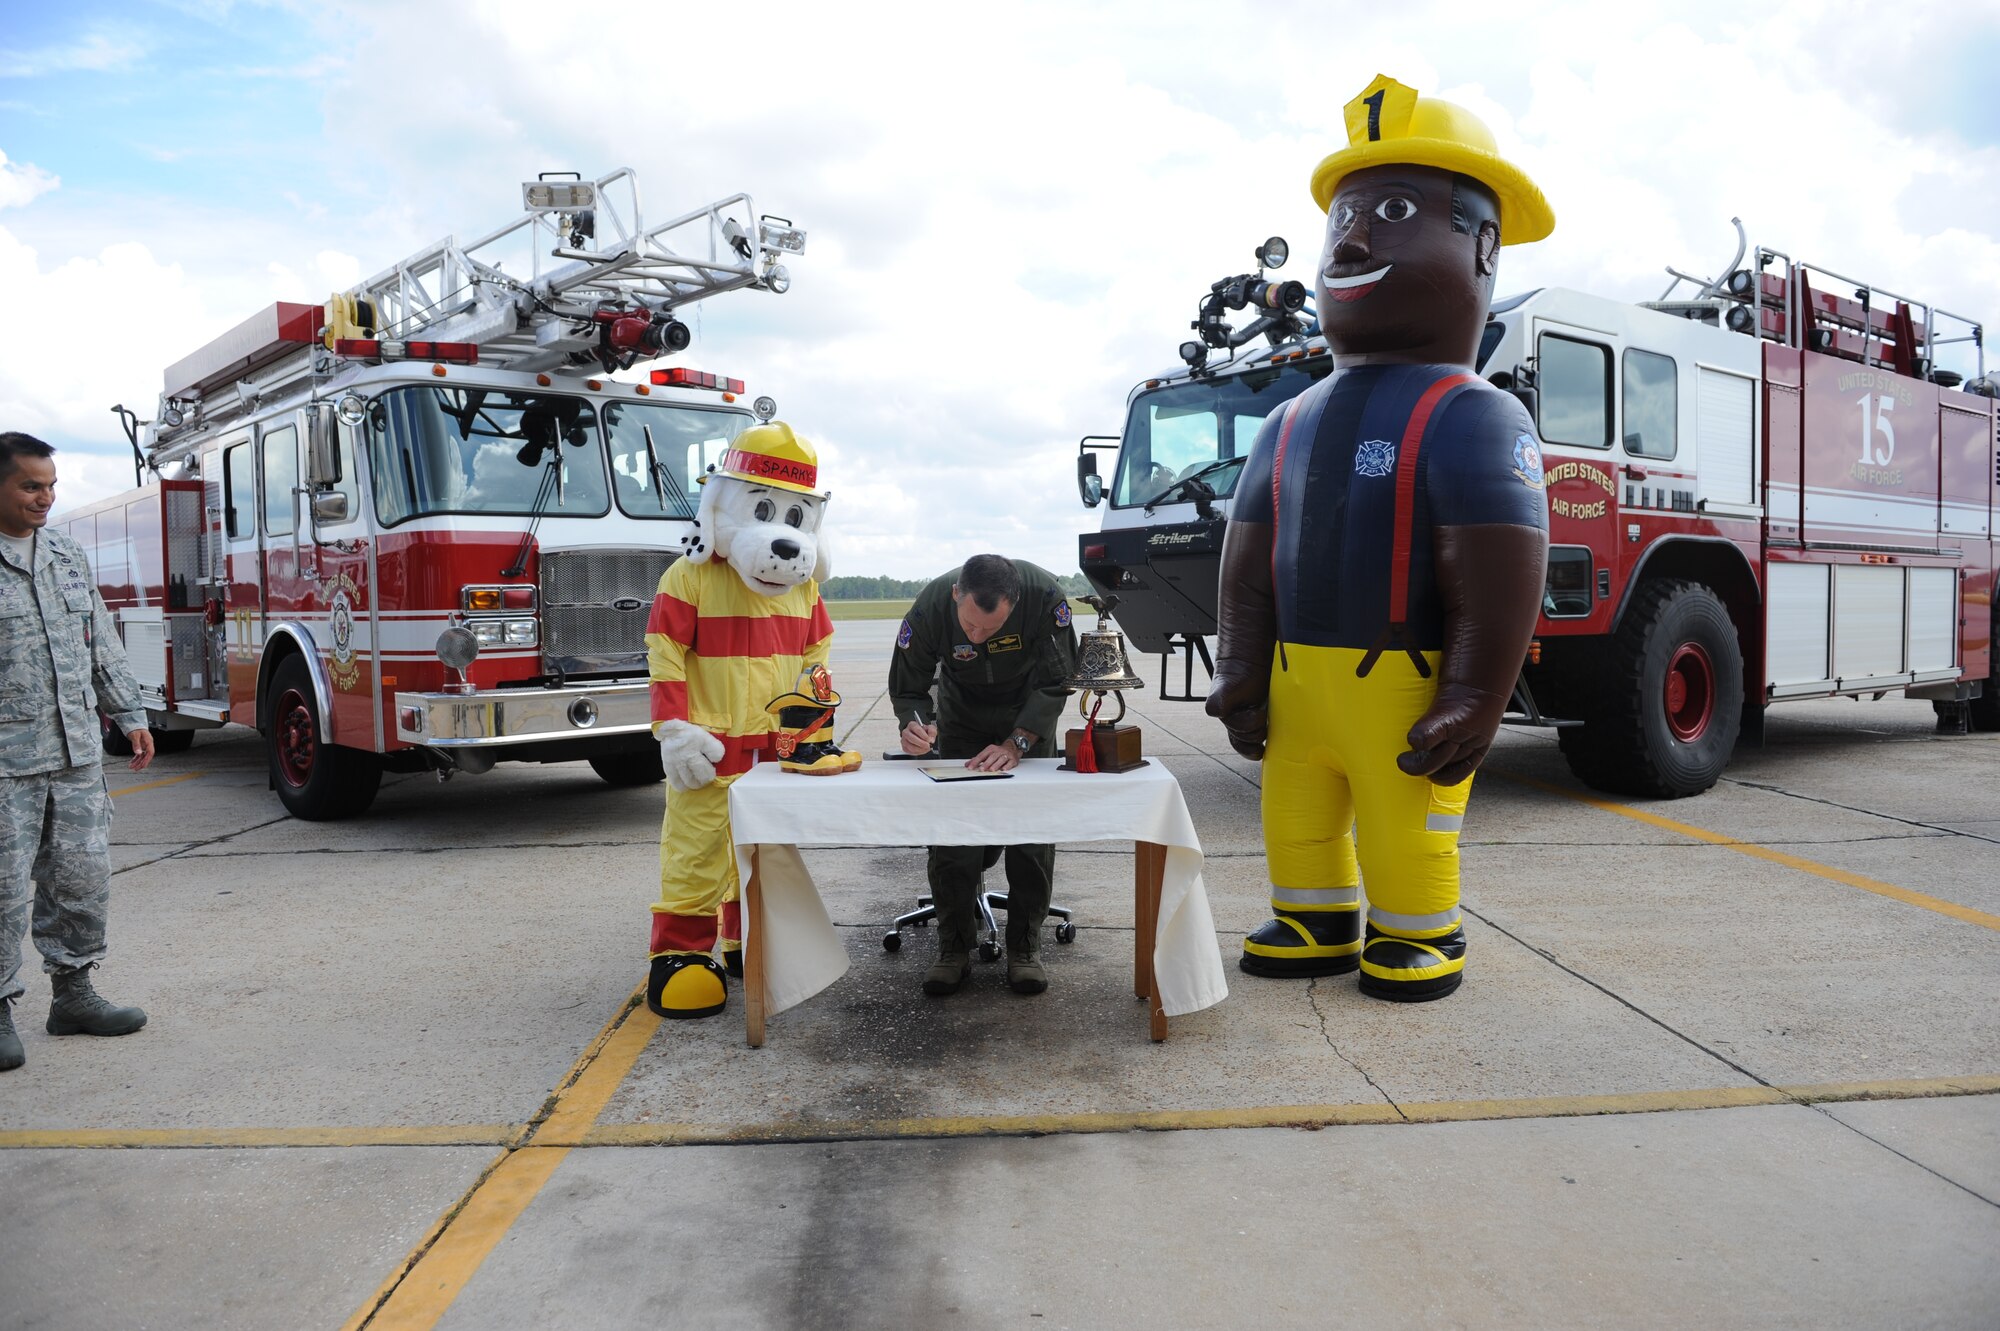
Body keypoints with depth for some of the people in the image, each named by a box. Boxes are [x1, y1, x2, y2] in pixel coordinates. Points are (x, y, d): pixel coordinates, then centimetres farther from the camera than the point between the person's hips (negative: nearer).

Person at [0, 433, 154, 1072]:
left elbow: (103, 645, 17)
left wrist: (129, 715, 14)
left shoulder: (68, 556, 12)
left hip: (77, 755, 6)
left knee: (82, 878, 10)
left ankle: (72, 993, 22)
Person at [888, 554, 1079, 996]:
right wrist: (913, 726, -39)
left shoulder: (1045, 595, -34)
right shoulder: (931, 605, -31)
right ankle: (954, 948, 4)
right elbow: (908, 687, -17)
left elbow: (1056, 682, -24)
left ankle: (1025, 947, 7)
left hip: (1029, 716, 0)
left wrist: (1016, 744, -33)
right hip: (961, 717, 1)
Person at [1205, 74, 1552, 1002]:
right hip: (1297, 681, 7)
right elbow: (1247, 563, 11)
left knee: (1404, 828, 4)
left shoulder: (1473, 419, -11)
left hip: (1403, 686, -7)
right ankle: (1317, 924, 35)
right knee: (1297, 821, 17)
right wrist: (1242, 679, 6)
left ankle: (1421, 937, 25)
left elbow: (1499, 580, -16)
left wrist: (1470, 710, -17)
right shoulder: (1291, 424, 11)